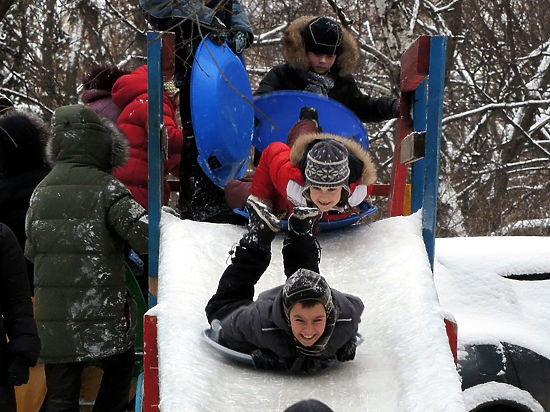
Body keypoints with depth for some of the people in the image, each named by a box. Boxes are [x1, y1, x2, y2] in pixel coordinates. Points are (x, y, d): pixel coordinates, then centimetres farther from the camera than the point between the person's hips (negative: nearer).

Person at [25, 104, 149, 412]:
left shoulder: (41, 191, 9)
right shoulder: (107, 189, -10)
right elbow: (145, 235, -19)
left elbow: (31, 250, 13)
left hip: (52, 319, 4)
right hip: (101, 314, -4)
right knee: (120, 368, 21)